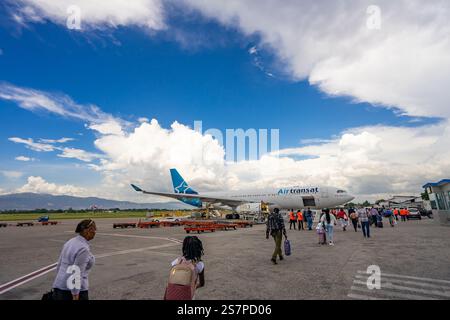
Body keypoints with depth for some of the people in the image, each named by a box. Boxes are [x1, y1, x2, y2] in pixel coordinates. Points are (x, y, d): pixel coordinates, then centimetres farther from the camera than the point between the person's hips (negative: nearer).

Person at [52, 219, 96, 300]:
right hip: (74, 291, -8)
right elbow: (76, 274, -23)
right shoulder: (83, 248, -20)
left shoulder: (70, 242, 6)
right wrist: (75, 297, -19)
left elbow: (59, 266, 15)